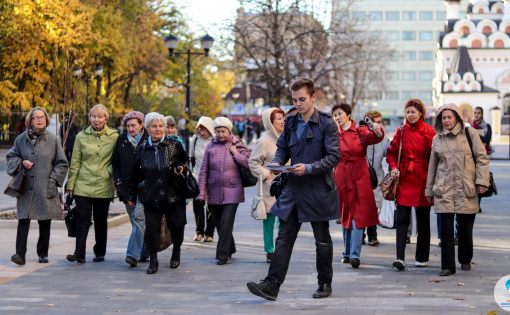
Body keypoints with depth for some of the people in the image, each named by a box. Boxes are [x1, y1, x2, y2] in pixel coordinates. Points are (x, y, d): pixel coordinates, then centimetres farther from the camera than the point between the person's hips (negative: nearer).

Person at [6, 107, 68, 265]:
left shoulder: (53, 140, 3)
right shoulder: (21, 139, 5)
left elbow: (62, 163, 7)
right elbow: (10, 157, 15)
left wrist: (53, 179, -3)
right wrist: (21, 163, -5)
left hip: (46, 190, 0)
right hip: (26, 188, 0)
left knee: (45, 223, 7)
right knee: (23, 221, -8)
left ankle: (43, 253, 20)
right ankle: (20, 254, -8)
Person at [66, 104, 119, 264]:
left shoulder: (114, 137, 1)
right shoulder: (81, 136, 3)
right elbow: (75, 162, 6)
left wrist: (112, 171, -2)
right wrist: (70, 184, 6)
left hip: (104, 186, 0)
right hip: (83, 185, 0)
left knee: (101, 221, 9)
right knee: (82, 219, -6)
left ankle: (100, 253, 20)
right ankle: (79, 253, -6)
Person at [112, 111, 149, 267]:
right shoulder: (121, 140, 8)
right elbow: (115, 162, 16)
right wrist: (118, 180, 7)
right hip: (126, 187, 5)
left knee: (138, 218, -14)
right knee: (136, 221, 10)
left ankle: (133, 254, -18)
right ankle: (144, 251, 21)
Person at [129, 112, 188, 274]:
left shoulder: (175, 145, 1)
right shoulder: (142, 148, 4)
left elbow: (185, 162, 14)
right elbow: (135, 174, 9)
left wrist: (180, 169, -10)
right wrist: (132, 196, 10)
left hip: (173, 194, 0)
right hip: (151, 196, 0)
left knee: (176, 225, 6)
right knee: (151, 227, -5)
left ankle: (176, 252, 33)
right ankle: (153, 261, 6)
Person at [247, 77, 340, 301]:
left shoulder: (326, 123, -8)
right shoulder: (290, 122, 9)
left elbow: (334, 156, -12)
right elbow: (282, 147, 19)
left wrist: (309, 168, -23)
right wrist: (278, 162, -3)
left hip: (318, 189, -5)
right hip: (293, 188, 5)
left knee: (322, 240, 9)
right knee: (284, 238, 0)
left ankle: (325, 284, 22)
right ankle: (271, 285, -3)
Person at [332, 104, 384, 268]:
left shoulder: (361, 131, 0)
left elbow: (374, 137, -20)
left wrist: (377, 131, -41)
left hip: (360, 177, -3)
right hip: (341, 177, 3)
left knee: (358, 216, -8)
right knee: (345, 216, 9)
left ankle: (355, 255, -11)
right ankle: (347, 253, 19)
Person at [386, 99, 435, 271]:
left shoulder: (428, 131, -3)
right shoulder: (401, 131, 6)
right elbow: (391, 152, 14)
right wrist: (394, 167, -4)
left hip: (422, 180, -2)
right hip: (404, 179, 2)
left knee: (423, 220, 9)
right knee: (402, 219, -6)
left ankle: (422, 257, 20)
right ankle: (400, 257, -11)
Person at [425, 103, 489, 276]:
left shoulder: (470, 133, 3)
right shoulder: (437, 139, 12)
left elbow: (482, 158, 1)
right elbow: (432, 165, 17)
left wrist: (481, 181, -7)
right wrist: (429, 190, 17)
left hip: (466, 189, -1)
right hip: (444, 190, 1)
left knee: (465, 227, 5)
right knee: (446, 228, -5)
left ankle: (465, 260, 25)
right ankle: (447, 266, -1)